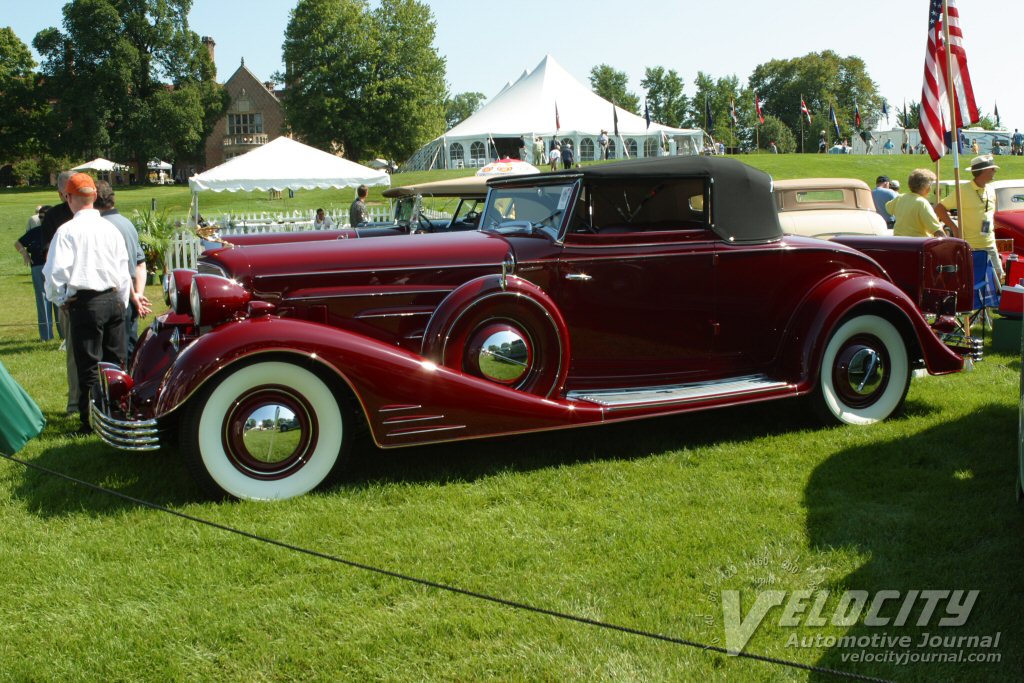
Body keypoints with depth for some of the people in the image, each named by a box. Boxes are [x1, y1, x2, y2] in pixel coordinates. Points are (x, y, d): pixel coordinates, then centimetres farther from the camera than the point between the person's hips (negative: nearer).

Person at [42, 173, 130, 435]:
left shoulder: (68, 231, -9)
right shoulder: (110, 228, 7)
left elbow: (55, 272, -14)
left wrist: (59, 298, 4)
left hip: (85, 302, -5)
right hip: (114, 299, 5)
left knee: (89, 365, 1)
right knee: (115, 361, 12)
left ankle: (90, 421, 6)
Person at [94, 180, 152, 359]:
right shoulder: (127, 222, 14)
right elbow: (141, 263, 12)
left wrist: (134, 296, -10)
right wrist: (139, 293, 2)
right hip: (130, 299, 9)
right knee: (131, 346, 15)